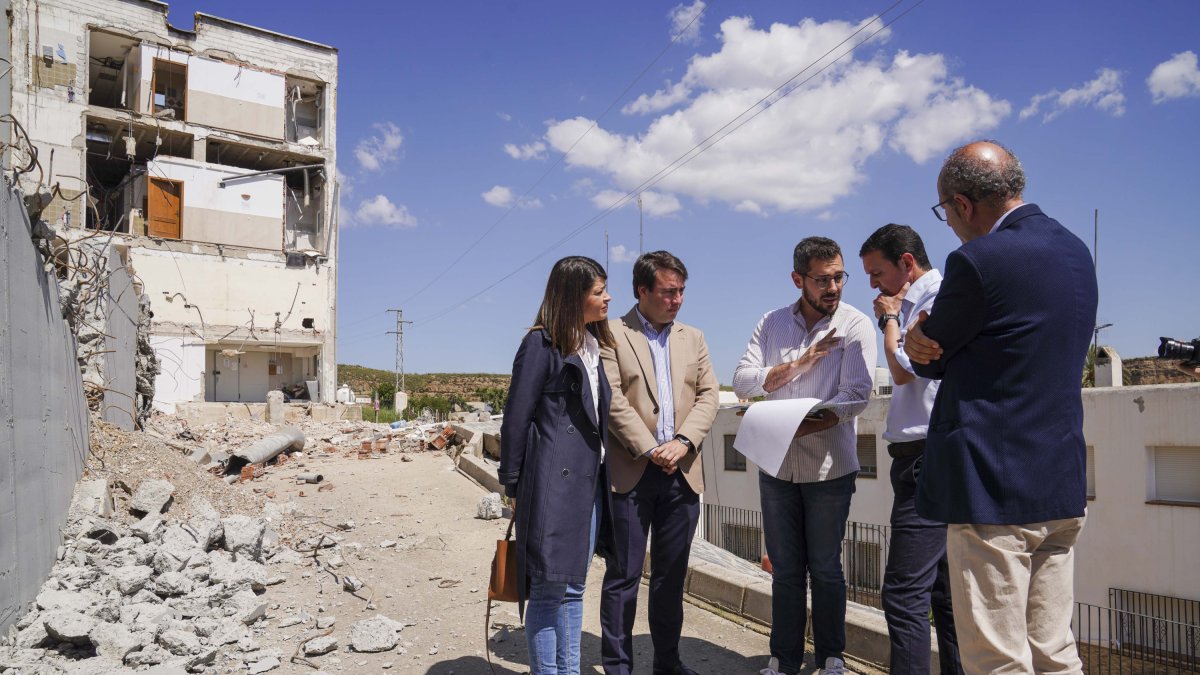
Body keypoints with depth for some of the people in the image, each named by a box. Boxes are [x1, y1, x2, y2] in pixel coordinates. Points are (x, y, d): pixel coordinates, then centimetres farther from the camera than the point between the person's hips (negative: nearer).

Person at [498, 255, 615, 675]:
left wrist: (602, 474, 9)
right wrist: (512, 482, -6)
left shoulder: (593, 345, 16)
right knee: (548, 589, -1)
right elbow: (516, 417, -7)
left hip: (589, 481, 8)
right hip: (552, 482, -7)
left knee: (573, 589, 13)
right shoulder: (542, 343, -7)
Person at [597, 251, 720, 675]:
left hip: (682, 473, 5)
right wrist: (650, 451, -14)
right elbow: (613, 400, -9)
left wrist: (682, 442, -8)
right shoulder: (612, 335, -1)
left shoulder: (693, 338, 15)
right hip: (631, 473, -4)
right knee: (624, 575, 3)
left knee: (671, 575, 13)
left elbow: (709, 394, 7)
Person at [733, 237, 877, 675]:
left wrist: (794, 428, -25)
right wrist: (799, 363, -13)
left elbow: (855, 395, -16)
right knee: (785, 569, 11)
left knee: (825, 568, 7)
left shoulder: (856, 325, -5)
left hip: (828, 466, -3)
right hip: (776, 465, 3)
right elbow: (743, 382, -3)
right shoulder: (771, 323, 5)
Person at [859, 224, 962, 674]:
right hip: (922, 457, 11)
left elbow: (903, 369, -16)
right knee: (943, 589, 14)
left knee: (905, 592, -11)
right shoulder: (915, 304, 20)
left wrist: (890, 319, -4)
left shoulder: (938, 298, -10)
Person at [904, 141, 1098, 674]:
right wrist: (926, 340, 1)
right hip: (1062, 489, 9)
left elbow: (929, 363, -6)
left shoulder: (978, 260, -17)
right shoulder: (1075, 251, 12)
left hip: (993, 489, -9)